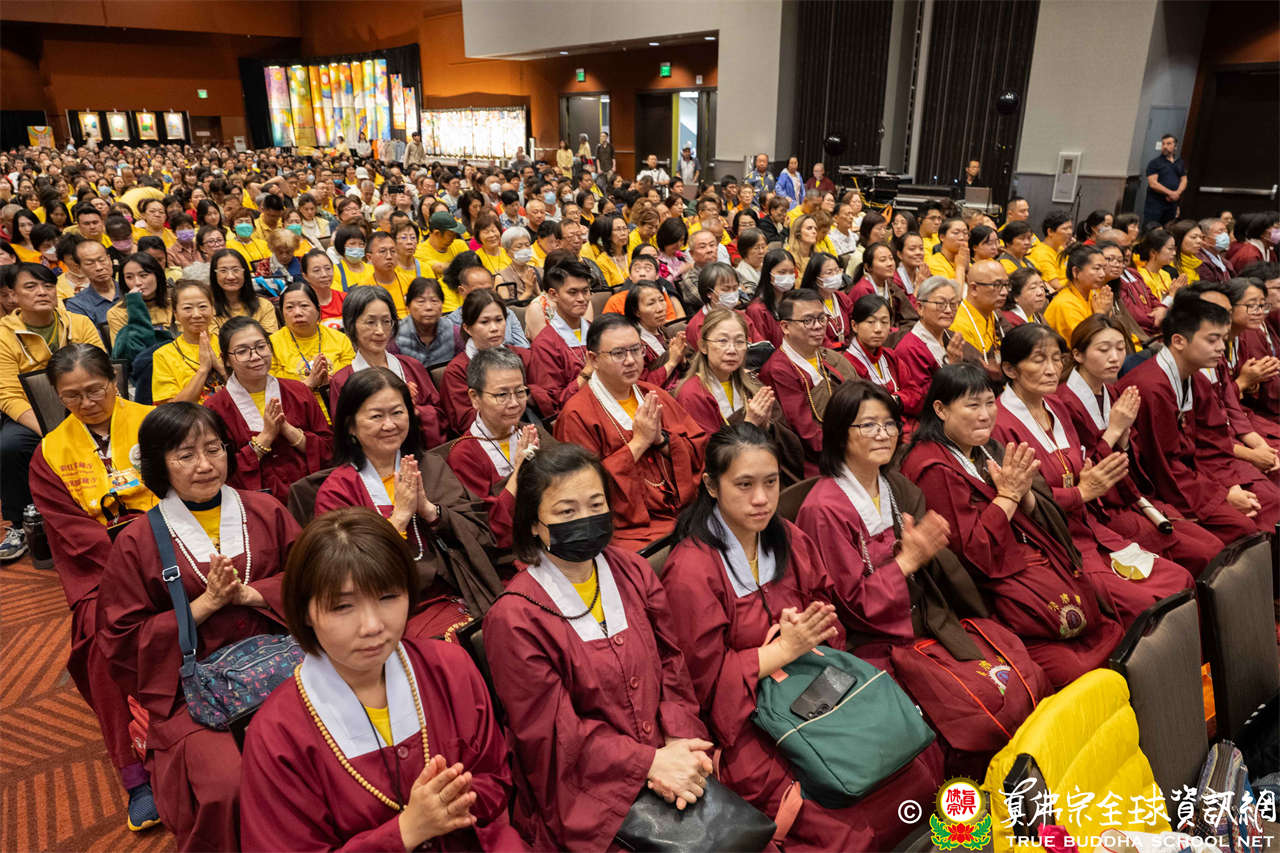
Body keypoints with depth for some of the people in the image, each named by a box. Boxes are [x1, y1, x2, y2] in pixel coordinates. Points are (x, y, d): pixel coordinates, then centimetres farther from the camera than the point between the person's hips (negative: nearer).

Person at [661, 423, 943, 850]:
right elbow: (707, 679, -11)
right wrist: (783, 650, -18)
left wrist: (801, 638, -13)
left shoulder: (790, 540, 6)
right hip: (744, 723, -6)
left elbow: (831, 629, 10)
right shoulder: (690, 568, -14)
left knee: (921, 759, -9)